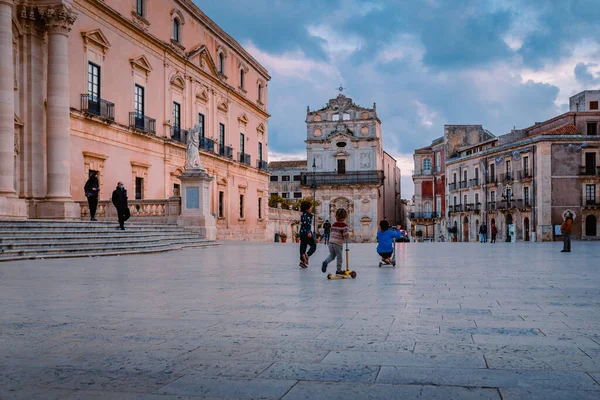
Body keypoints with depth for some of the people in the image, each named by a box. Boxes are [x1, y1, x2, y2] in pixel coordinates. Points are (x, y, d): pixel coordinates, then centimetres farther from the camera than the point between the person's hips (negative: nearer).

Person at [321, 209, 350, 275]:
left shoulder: (333, 224, 10)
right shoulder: (344, 225, -10)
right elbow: (346, 235, -16)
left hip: (331, 242, 6)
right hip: (338, 244, -5)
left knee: (332, 255, 18)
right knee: (339, 257, 9)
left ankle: (325, 262, -9)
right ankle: (339, 270, 18)